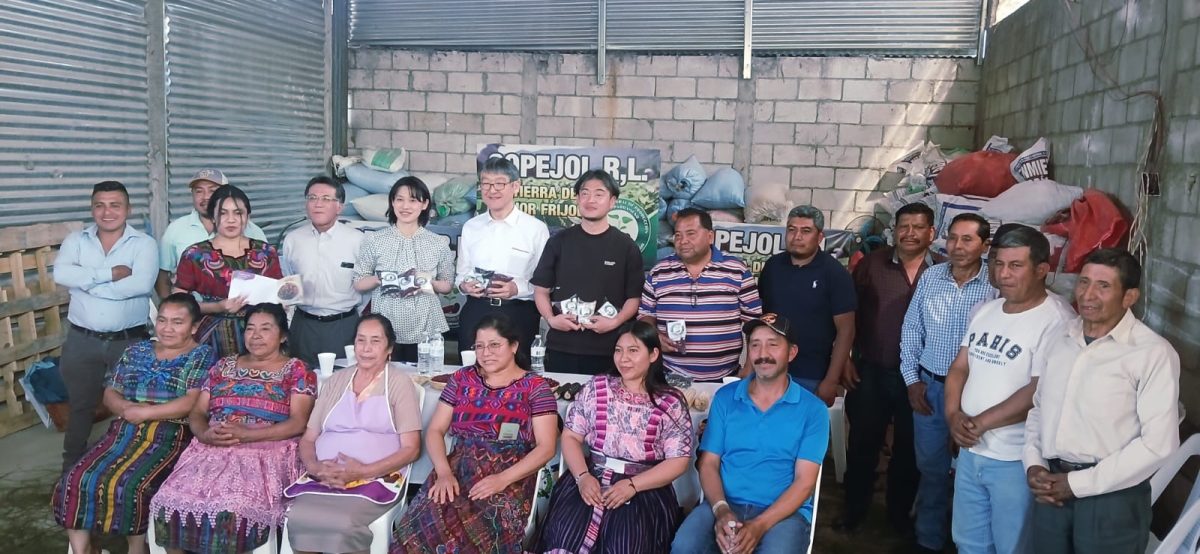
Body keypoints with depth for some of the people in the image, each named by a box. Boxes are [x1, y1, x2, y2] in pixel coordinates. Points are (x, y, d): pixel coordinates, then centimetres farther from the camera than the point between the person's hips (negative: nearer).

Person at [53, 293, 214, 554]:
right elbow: (110, 393, 14)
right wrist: (128, 408, -8)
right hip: (124, 431, 6)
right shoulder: (136, 350, 18)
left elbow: (192, 402, -12)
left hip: (168, 435, -6)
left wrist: (144, 412, -14)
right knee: (74, 481, -15)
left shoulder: (201, 355, 1)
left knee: (127, 486, -28)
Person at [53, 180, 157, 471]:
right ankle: (72, 467, 34)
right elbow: (61, 273, -15)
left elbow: (142, 284, -21)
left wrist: (87, 282, -14)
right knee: (80, 405, 16)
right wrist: (111, 274, -20)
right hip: (82, 340, 2)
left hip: (129, 340, -2)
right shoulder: (76, 240, 4)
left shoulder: (143, 243, -4)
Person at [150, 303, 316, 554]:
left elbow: (298, 423, -5)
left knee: (232, 509, -32)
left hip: (265, 452, -4)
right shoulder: (224, 366, 21)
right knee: (171, 501, -22)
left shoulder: (297, 371, 7)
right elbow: (196, 413, 17)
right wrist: (205, 434, -7)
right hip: (212, 450, 4)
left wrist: (246, 434, -16)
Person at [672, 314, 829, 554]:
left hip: (784, 511, -1)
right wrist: (721, 510, -13)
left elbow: (805, 481, -5)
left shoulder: (812, 409, 1)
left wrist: (759, 526, -17)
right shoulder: (724, 398, 9)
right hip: (725, 505, 2)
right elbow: (709, 463, 6)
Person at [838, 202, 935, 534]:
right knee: (863, 444, 10)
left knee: (908, 448, 14)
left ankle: (900, 513, 32)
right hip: (871, 372, 0)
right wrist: (848, 359, -1)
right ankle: (854, 510, 26)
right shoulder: (872, 264, -2)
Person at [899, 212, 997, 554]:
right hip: (929, 385, 4)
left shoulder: (997, 285, -12)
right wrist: (912, 379, 4)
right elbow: (911, 329, 7)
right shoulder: (930, 277, 1)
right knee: (931, 467, 16)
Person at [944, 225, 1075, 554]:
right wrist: (953, 415, -8)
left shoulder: (1057, 322, -17)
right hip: (970, 451, 7)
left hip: (1015, 460, -7)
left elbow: (1039, 392, -23)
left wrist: (980, 423, -17)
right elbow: (959, 368, 9)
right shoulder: (985, 311, 8)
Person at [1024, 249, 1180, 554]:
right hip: (1052, 490, 5)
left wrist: (1078, 484, -14)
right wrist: (1033, 464, -2)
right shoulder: (1062, 337, 7)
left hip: (1112, 497, -5)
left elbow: (1158, 443, -16)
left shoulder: (1153, 352, -11)